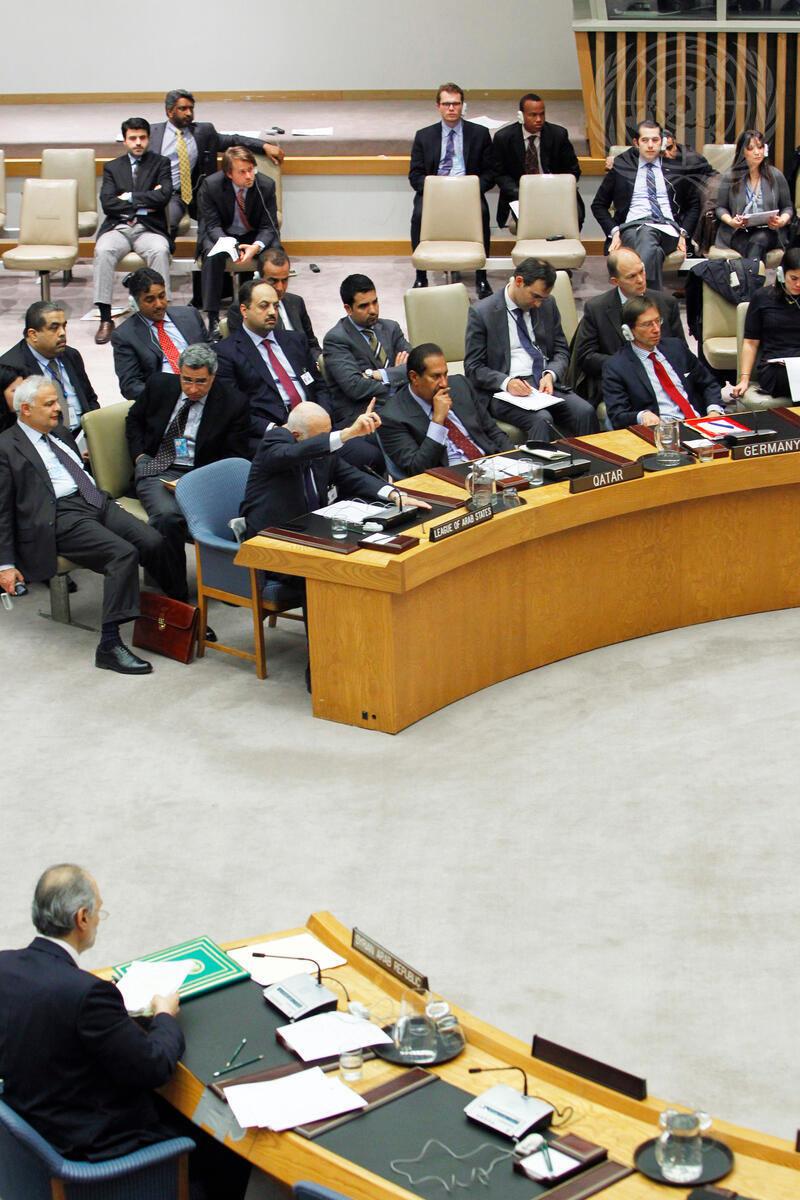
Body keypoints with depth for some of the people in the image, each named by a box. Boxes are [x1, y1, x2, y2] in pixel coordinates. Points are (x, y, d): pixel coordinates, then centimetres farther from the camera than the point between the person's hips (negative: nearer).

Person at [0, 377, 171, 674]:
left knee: (154, 542, -19)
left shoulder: (60, 433, 24)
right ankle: (109, 645, -32)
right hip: (59, 518, -7)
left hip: (97, 504, 8)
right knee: (124, 553, -31)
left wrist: (108, 502, 17)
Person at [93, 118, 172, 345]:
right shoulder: (112, 167, 16)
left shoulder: (160, 164, 12)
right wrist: (143, 206, -5)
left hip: (149, 229, -1)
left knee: (160, 251, -35)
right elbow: (107, 203, 1)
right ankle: (105, 319, -30)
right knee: (103, 251, -31)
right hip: (118, 228, 1)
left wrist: (129, 197, -3)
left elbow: (163, 196, -5)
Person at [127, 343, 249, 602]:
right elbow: (134, 419, 24)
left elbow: (234, 459, 3)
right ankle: (175, 595, -22)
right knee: (168, 515, -34)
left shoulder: (233, 404, 0)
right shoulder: (159, 385, 8)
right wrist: (140, 456, 7)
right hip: (157, 470, 1)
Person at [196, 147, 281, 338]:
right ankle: (212, 318, -31)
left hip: (255, 235, 1)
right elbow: (212, 225, -14)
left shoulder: (266, 186, -15)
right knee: (213, 255, -34)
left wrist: (256, 247, -34)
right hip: (221, 235, -1)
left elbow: (269, 226, -11)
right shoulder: (211, 185, -17)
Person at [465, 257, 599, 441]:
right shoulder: (481, 312, -3)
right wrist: (506, 382, -21)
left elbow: (562, 351, 16)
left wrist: (550, 375, -7)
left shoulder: (548, 304, 12)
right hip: (504, 391, -4)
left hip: (546, 384, 5)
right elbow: (473, 368, -3)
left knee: (585, 412, -24)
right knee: (541, 419, -34)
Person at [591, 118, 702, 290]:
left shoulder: (676, 168, 21)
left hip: (668, 230, 0)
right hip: (632, 228, 0)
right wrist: (614, 231, 4)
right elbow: (598, 205, 21)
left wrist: (683, 232, 7)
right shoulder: (621, 167, 19)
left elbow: (694, 204, 25)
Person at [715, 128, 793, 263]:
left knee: (760, 239, -35)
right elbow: (721, 207, 12)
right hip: (739, 233, 0)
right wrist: (730, 221, -10)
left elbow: (787, 207, 16)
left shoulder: (776, 176, 9)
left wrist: (783, 220, -7)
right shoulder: (730, 177, 6)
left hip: (767, 232, 1)